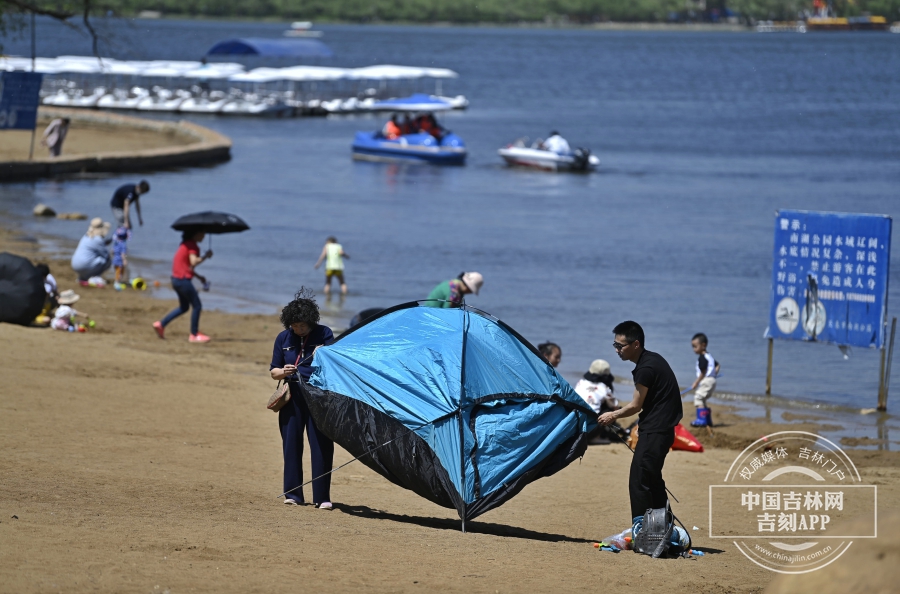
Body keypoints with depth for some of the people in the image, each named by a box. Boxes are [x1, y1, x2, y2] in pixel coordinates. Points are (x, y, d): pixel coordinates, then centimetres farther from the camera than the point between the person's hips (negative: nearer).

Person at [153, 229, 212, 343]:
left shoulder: (186, 244, 17)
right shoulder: (192, 246, -14)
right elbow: (194, 262, -28)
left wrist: (199, 277, 19)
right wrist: (206, 256, -15)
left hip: (176, 279, 10)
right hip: (183, 280, -10)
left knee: (184, 307, 21)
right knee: (197, 306, -1)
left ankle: (161, 324, 17)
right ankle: (194, 335, 3)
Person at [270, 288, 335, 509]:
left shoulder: (324, 334, -1)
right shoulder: (284, 338, 7)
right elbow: (273, 371, 10)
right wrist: (283, 372, -12)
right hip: (293, 397, 3)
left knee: (321, 446, -5)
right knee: (291, 445, 5)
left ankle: (322, 497, -1)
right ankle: (292, 494, 14)